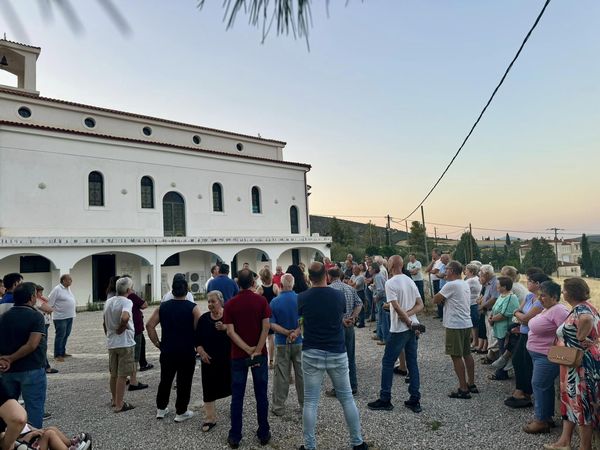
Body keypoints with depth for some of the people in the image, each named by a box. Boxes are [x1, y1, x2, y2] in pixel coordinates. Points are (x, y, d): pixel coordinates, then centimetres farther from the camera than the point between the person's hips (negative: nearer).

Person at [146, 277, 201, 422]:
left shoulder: (162, 307, 2)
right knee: (184, 383, 8)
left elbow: (149, 325, -2)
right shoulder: (193, 308, -9)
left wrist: (157, 343, 4)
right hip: (187, 352, -3)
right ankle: (181, 412, 15)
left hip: (167, 352, 4)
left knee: (165, 380, 20)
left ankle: (161, 409, 31)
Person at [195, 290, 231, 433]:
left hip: (228, 358, -2)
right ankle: (210, 419, 17)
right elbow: (197, 339, 6)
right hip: (209, 360, 2)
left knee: (231, 385, 11)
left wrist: (226, 328, -27)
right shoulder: (203, 318, 3)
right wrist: (201, 352, -8)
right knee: (209, 389, 4)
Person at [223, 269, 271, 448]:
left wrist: (248, 349, -12)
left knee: (237, 396, 9)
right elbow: (266, 326, -13)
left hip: (238, 355, 0)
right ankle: (264, 434, 18)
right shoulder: (261, 300, -6)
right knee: (261, 395, 10)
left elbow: (230, 331, -11)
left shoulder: (230, 304, -4)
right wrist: (257, 351, -13)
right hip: (260, 354, 0)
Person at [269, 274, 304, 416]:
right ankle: (305, 404, 23)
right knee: (301, 374, 12)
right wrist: (296, 332, -18)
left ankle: (278, 406, 14)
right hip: (299, 342, 1)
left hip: (282, 343, -1)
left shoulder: (274, 302, -9)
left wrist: (287, 332, -16)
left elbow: (272, 324, -11)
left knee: (281, 376, 7)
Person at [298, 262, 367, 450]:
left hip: (312, 354, -1)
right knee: (347, 398, 13)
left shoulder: (302, 298, -7)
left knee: (310, 402, 7)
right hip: (337, 353, 1)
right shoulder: (339, 295, -5)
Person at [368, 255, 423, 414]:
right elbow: (420, 305, 5)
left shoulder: (390, 283, -14)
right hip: (412, 328, 7)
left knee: (387, 363, 5)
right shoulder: (410, 281, 7)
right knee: (412, 363, 12)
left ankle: (385, 400, 12)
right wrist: (408, 315, -7)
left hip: (399, 329, -7)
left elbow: (397, 308, -20)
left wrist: (409, 323, -11)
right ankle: (415, 400, 18)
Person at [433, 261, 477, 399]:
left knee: (456, 356, -2)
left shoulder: (451, 285, -16)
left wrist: (441, 299, 7)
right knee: (467, 354, 17)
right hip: (467, 323, 9)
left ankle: (463, 389, 2)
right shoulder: (465, 285, 12)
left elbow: (435, 300, -11)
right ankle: (471, 384, 26)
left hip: (455, 325, -9)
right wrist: (444, 299, 1)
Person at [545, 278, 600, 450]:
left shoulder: (581, 309, -21)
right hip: (576, 363, 10)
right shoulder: (582, 307, 10)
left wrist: (580, 339, -29)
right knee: (570, 399, 15)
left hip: (583, 363, -10)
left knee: (582, 403, 2)